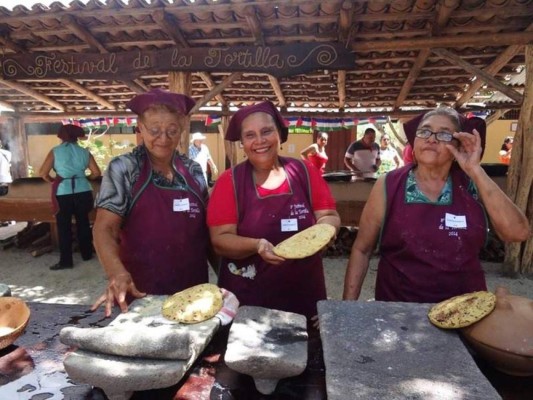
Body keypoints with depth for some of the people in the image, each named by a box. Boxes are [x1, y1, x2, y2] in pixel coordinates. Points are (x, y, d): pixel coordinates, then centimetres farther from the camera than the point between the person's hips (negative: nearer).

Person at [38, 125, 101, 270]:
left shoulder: (55, 151, 1)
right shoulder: (84, 152, 6)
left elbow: (42, 173, -3)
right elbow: (96, 173, 3)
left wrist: (53, 181, 16)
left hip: (63, 192, -2)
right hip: (83, 191, 2)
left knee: (64, 226, 6)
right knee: (83, 223, 15)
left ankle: (65, 261, 10)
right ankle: (87, 254, 27)